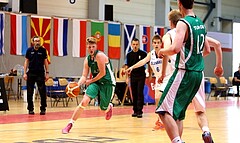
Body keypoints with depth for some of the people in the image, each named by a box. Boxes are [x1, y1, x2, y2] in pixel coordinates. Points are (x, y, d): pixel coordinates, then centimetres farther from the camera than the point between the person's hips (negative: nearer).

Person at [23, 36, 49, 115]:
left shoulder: (43, 50, 2)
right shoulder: (29, 50, 3)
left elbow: (45, 62, 7)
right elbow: (26, 61, 7)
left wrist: (47, 73, 2)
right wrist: (25, 73, 0)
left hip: (40, 73, -1)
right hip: (31, 73, 1)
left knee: (42, 92, -3)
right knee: (29, 92, 3)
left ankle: (43, 109, 5)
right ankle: (30, 109, 13)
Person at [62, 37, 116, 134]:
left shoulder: (100, 55, -18)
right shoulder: (87, 60, 3)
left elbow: (102, 73, -19)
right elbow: (84, 76, 1)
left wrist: (91, 81, -8)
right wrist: (78, 84, -20)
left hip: (107, 83, -5)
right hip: (95, 82, 5)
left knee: (104, 109, 6)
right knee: (84, 102, -17)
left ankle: (109, 107, 47)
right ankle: (70, 124, -13)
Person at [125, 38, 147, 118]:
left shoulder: (143, 53, -4)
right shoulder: (129, 54, 4)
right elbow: (127, 66, 8)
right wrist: (127, 77, 4)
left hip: (141, 76, -3)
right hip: (133, 76, 3)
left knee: (140, 93, -7)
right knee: (134, 94, 6)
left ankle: (139, 111, -6)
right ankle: (135, 111, 15)